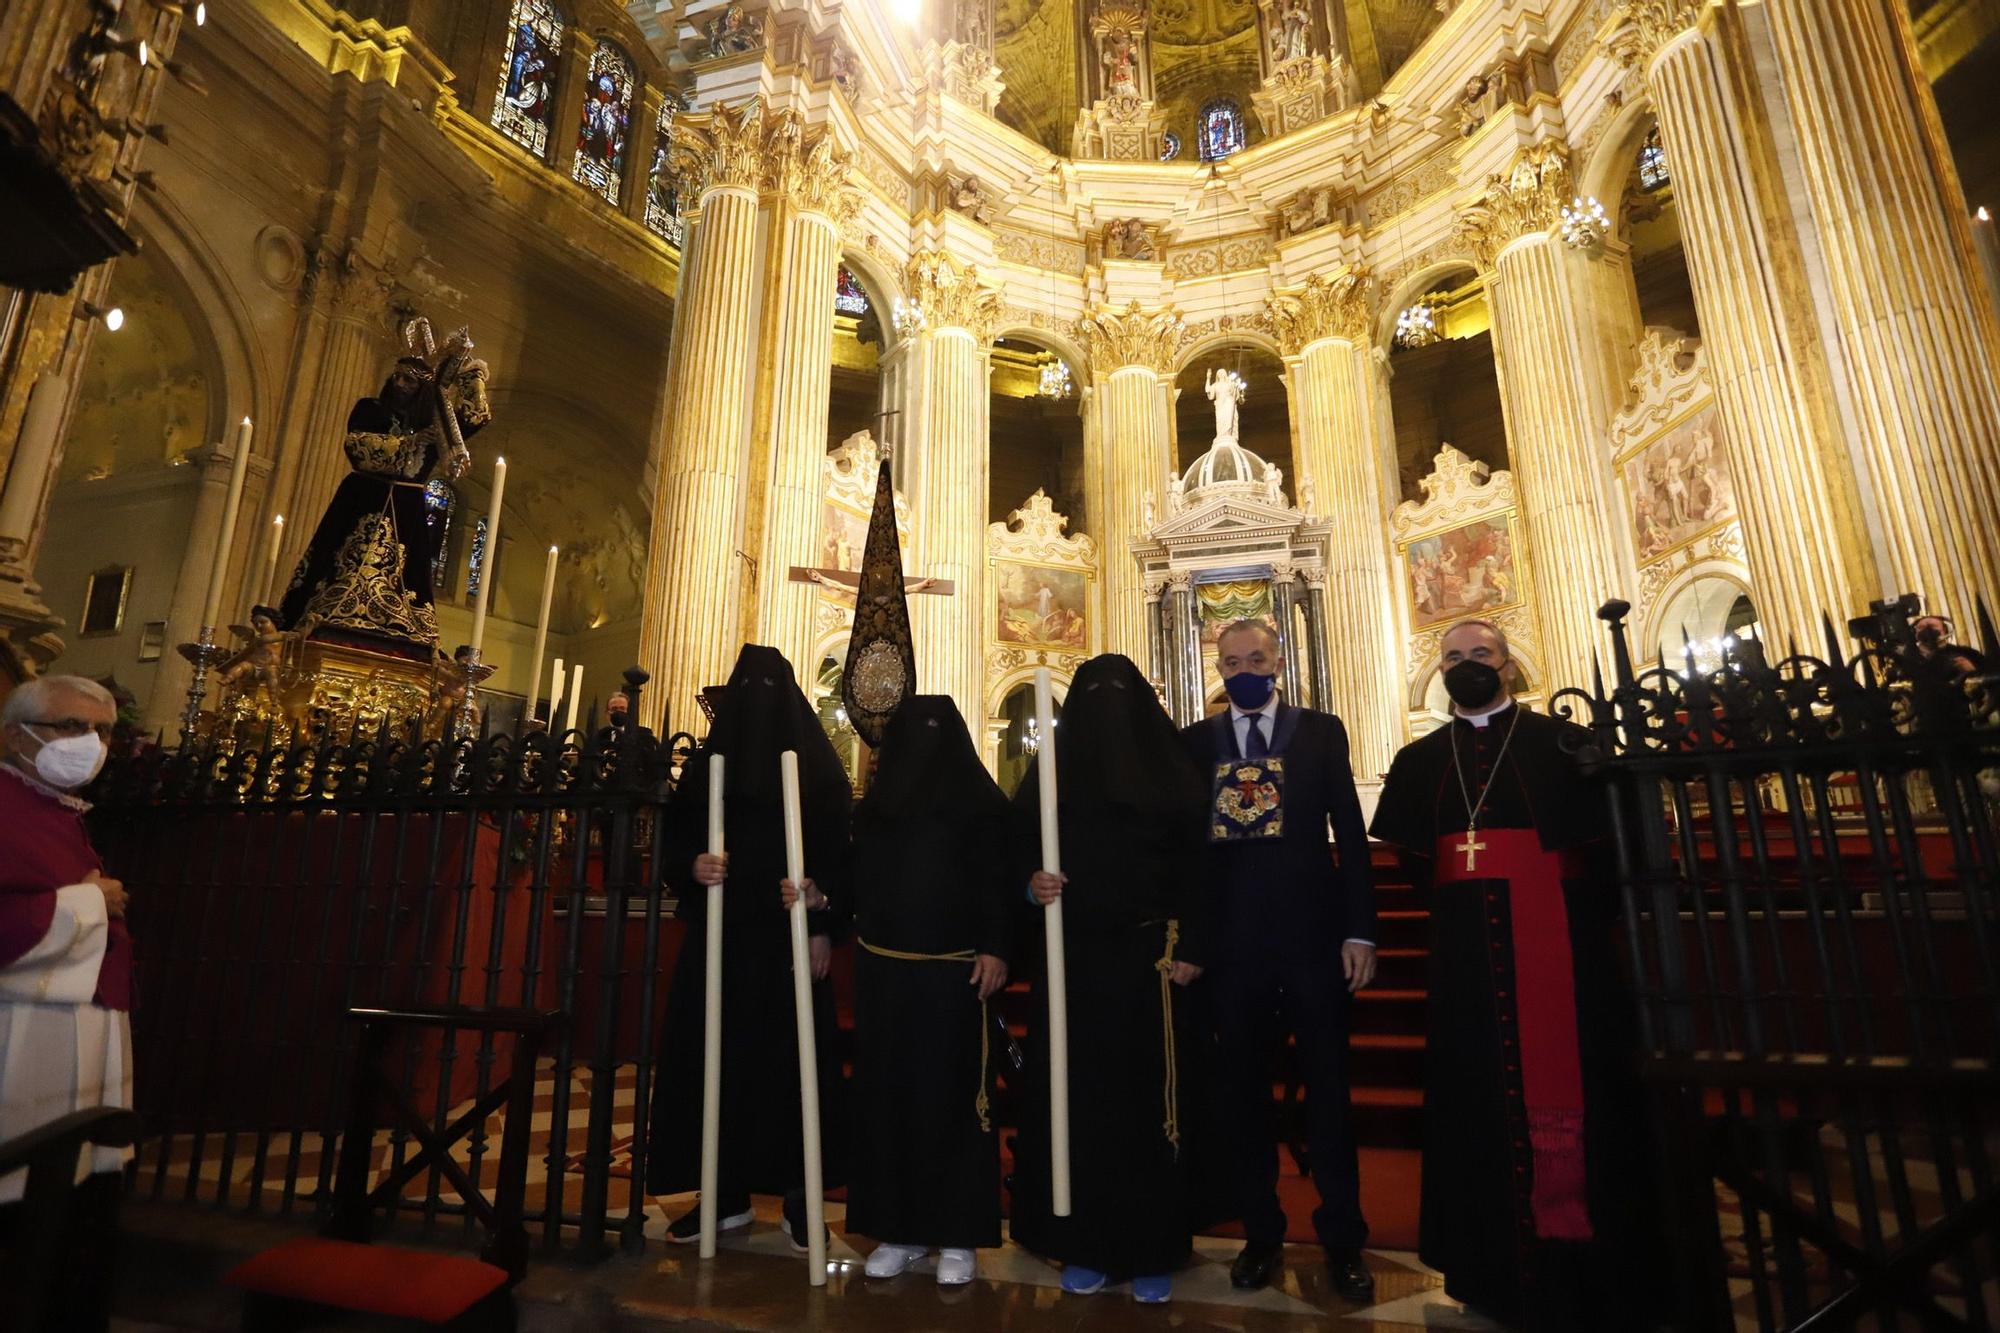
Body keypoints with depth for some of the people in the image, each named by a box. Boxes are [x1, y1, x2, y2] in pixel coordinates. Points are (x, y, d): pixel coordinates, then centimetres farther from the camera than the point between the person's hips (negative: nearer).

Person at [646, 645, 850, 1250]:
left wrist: (825, 925, -14)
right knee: (712, 1058, 6)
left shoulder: (817, 767, 0)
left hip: (788, 940, -3)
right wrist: (692, 866, -13)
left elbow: (839, 853, -6)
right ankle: (726, 1193, 21)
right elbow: (674, 840, 9)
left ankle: (798, 1197, 16)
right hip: (718, 938, 3)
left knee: (787, 1061, 1)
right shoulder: (706, 764, 9)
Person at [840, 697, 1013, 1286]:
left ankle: (957, 1235, 15)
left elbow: (998, 880, -8)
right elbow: (859, 880, 11)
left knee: (950, 1097, 2)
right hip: (881, 970, 5)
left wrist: (997, 949, -16)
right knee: (886, 1096, 9)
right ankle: (898, 1228, 22)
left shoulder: (981, 802, -3)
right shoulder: (874, 805, 11)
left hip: (953, 972, -4)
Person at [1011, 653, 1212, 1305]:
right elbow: (1018, 846, 5)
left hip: (1147, 960, -1)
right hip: (1071, 959, 2)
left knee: (1145, 1100, 5)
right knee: (1073, 1097, 7)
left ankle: (1150, 1248, 20)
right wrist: (1031, 880, -15)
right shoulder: (1052, 769, 5)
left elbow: (1196, 863, -3)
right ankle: (1085, 1243, 22)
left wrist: (1192, 949, -9)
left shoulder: (1170, 770, 1)